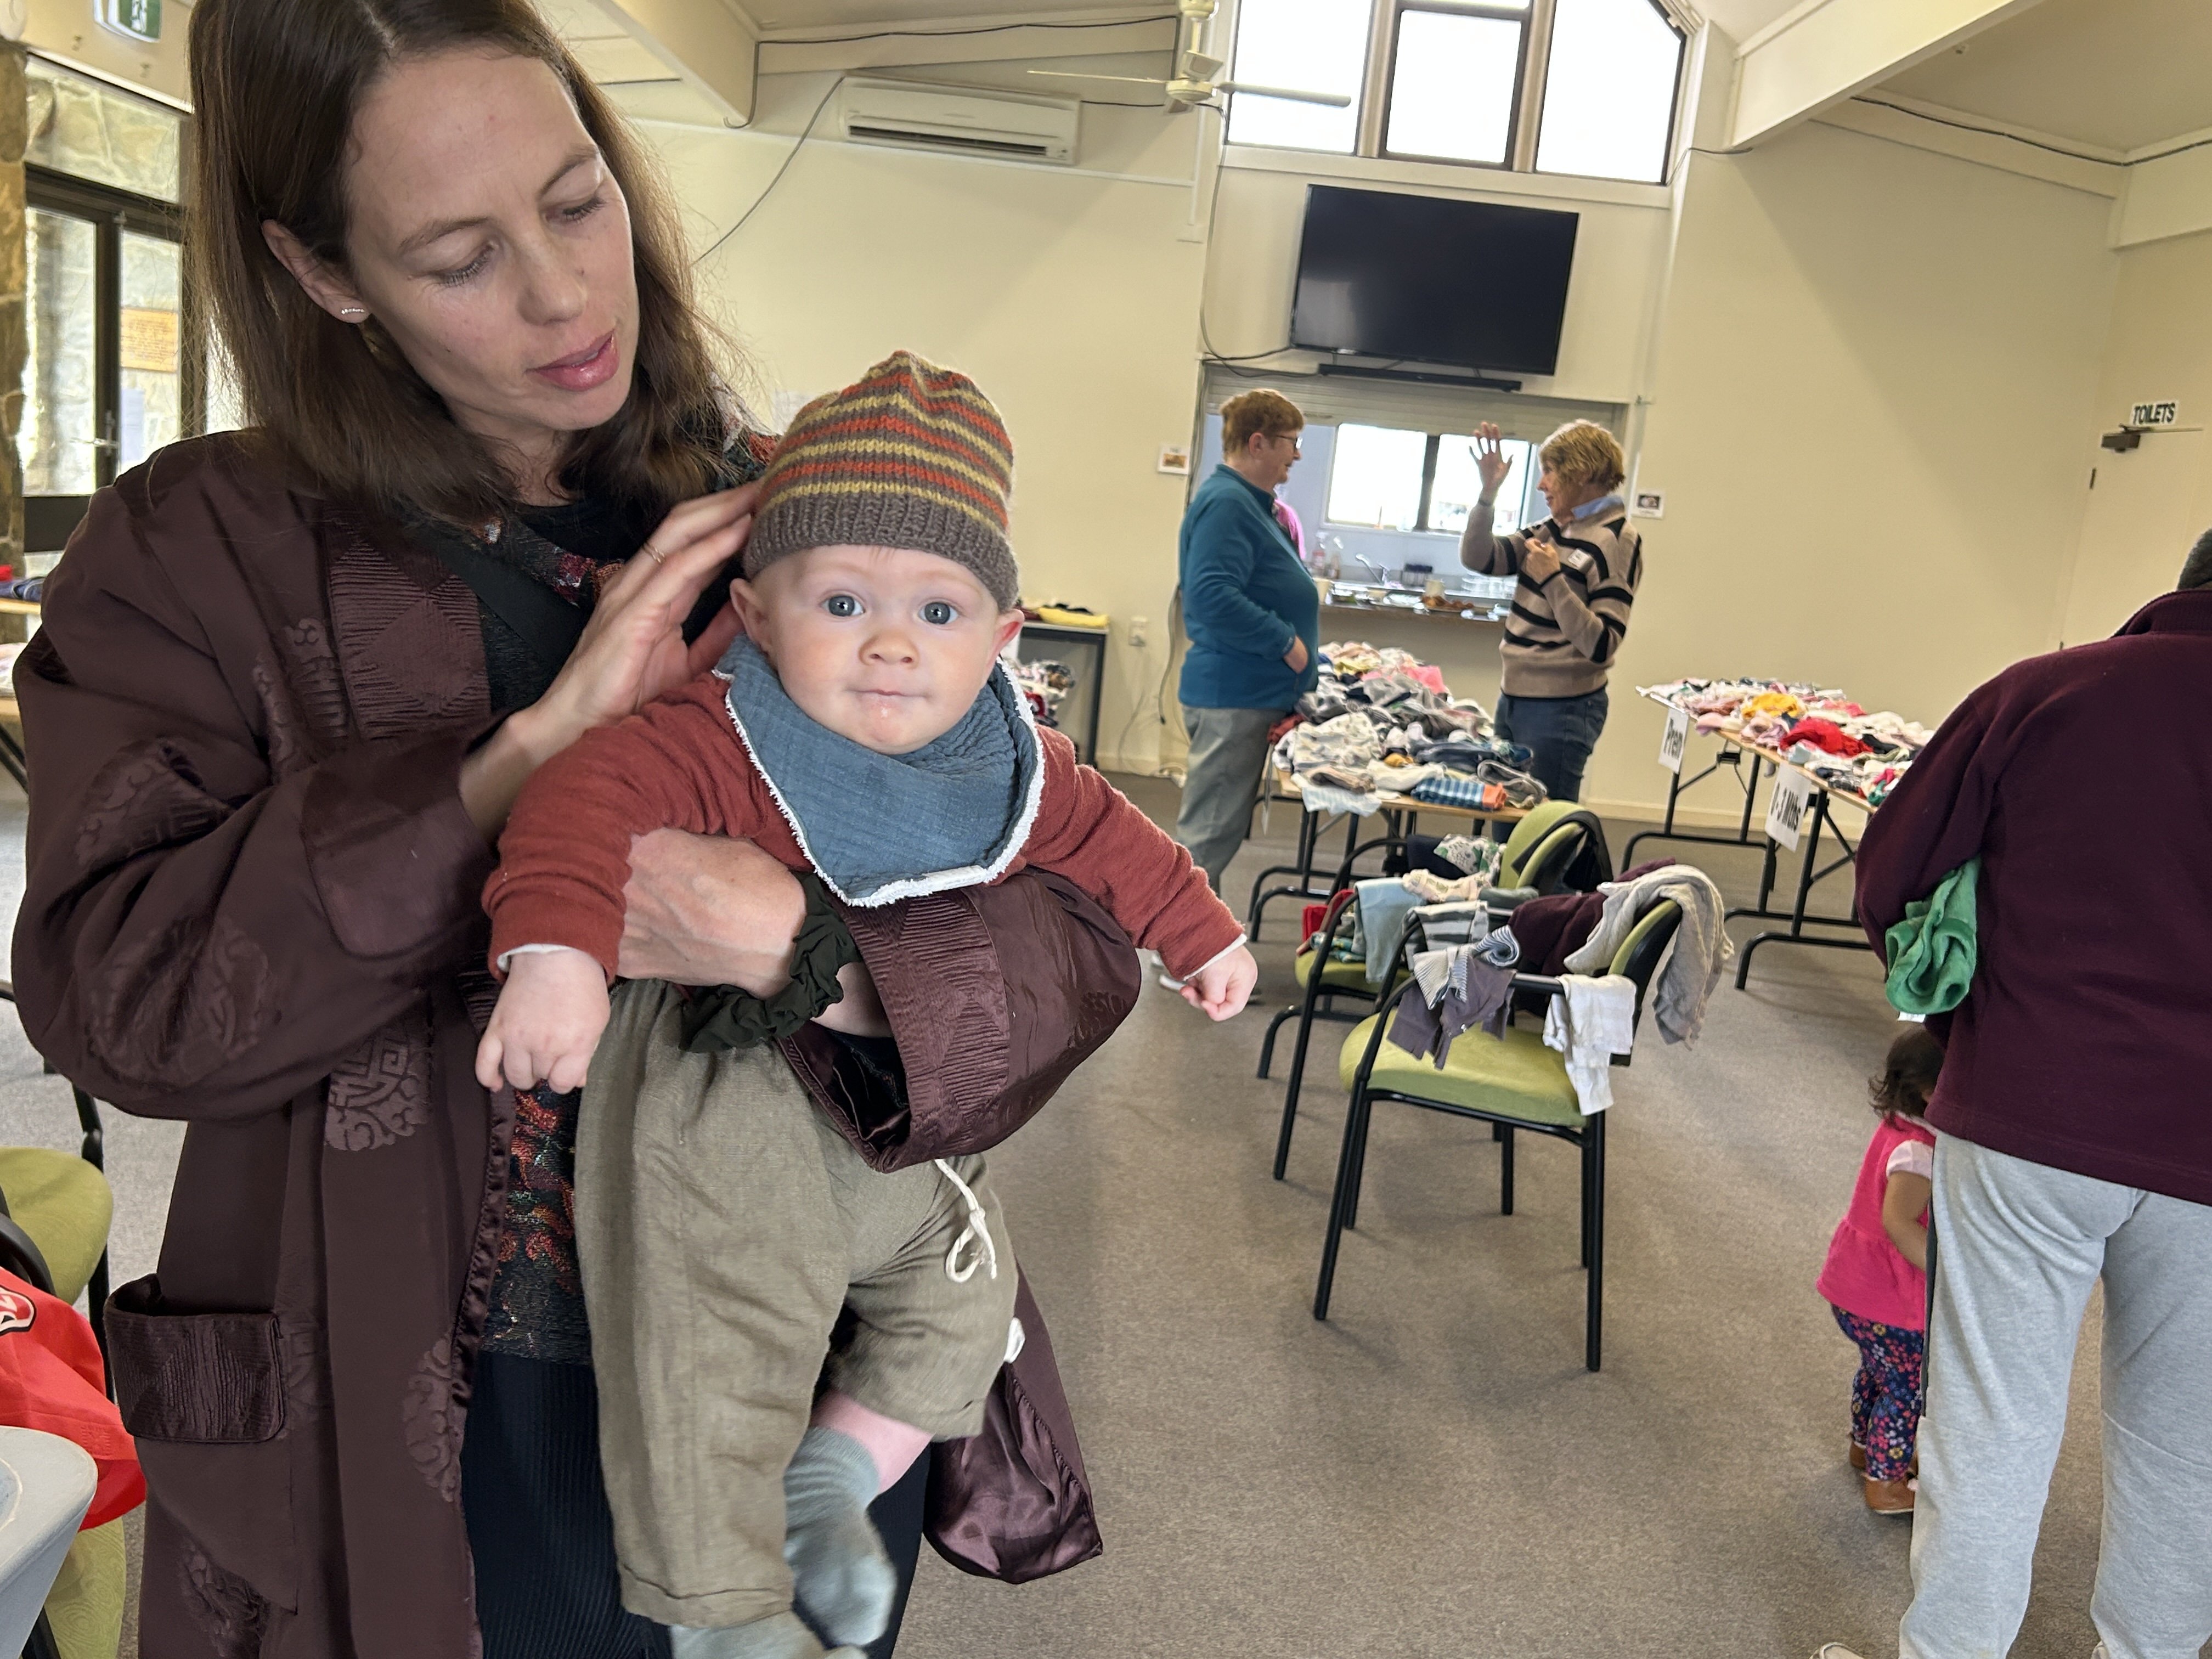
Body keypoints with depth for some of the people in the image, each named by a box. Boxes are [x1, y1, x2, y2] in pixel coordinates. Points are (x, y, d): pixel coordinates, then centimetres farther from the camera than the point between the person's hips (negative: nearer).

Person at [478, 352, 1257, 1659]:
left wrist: (1203, 931, 18)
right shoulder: (724, 745, -23)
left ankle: (826, 1489, 37)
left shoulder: (1010, 768, -3)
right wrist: (556, 949, -53)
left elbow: (1099, 832, 12)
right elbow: (595, 794, -36)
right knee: (723, 1352, -9)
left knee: (962, 1302, 19)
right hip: (728, 1104, -7)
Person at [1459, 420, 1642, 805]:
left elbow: (1601, 646, -19)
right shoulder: (1555, 529, 10)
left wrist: (1553, 580, -23)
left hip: (1561, 711, -8)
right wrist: (1489, 492, -3)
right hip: (1513, 698, 8)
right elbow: (1477, 557, 7)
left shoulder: (1617, 541, -12)